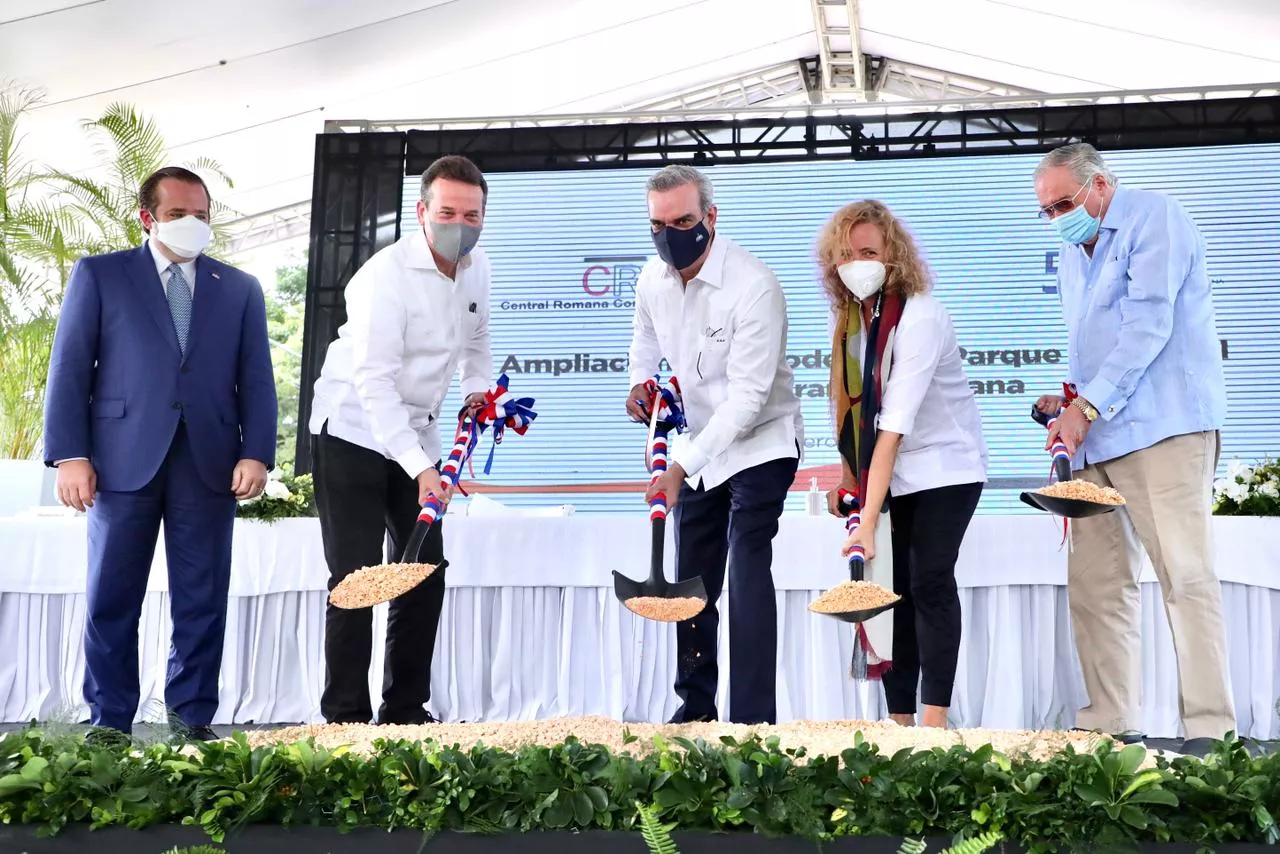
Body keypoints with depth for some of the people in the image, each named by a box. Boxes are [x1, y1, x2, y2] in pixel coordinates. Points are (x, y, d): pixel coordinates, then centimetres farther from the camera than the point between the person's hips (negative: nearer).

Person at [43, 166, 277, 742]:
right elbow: (70, 369, 3)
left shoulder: (240, 289, 15)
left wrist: (257, 454, -4)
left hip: (210, 462, 2)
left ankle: (192, 719, 12)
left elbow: (256, 380, 10)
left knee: (202, 600, 3)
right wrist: (69, 455, -7)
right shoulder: (98, 275, 9)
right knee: (112, 598, 3)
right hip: (124, 457, -1)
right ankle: (109, 722, 14)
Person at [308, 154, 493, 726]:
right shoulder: (387, 275, -23)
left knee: (426, 572, 6)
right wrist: (420, 468, -35)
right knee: (355, 577, -9)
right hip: (354, 431, -7)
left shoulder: (477, 267, 1)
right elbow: (374, 384, -28)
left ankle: (406, 712, 15)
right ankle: (346, 717, -2)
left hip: (416, 435, 7)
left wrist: (479, 387, 4)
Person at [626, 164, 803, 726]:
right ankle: (696, 706, 27)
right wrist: (639, 381, -2)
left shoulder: (754, 287, -27)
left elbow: (747, 396, -31)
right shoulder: (654, 278, -5)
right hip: (699, 444, 7)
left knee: (748, 572, -18)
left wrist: (681, 465, -35)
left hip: (759, 443, -7)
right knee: (692, 579, 12)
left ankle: (754, 720, -13)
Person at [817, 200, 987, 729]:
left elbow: (895, 424, -32)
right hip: (890, 470, 6)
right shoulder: (850, 314, -2)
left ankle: (934, 718, -10)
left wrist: (869, 520, -36)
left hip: (945, 465, -6)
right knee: (897, 585, 4)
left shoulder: (919, 317, -25)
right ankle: (899, 717, 9)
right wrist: (848, 477, 3)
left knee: (930, 579, -14)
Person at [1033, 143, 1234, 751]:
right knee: (1093, 582, 3)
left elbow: (1149, 323, -13)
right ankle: (1110, 724, 7)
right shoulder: (1073, 254, 24)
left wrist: (1088, 405, -16)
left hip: (1164, 426, -8)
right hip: (1097, 435, 8)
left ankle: (1210, 729, -9)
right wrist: (1070, 401, 12)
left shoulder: (1152, 217, -1)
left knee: (1185, 575, -11)